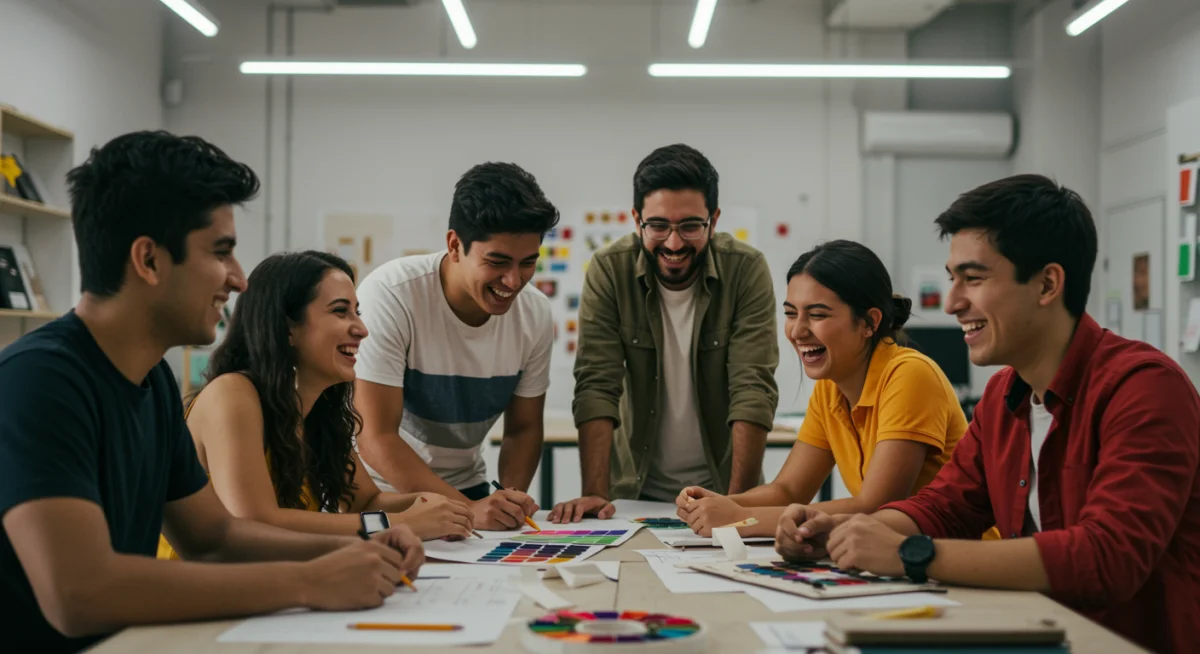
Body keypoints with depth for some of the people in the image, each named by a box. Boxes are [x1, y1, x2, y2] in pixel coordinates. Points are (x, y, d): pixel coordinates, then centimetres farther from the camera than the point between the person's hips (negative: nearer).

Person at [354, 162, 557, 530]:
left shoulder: (536, 315, -7)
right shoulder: (389, 296, -21)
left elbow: (523, 428, 5)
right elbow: (375, 438, -22)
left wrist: (511, 498, -13)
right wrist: (467, 510, -30)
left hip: (465, 488, 3)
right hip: (382, 492, -3)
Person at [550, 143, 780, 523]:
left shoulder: (747, 270, -11)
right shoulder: (608, 271, -9)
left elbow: (754, 391, -16)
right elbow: (597, 386, -13)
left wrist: (738, 501, -25)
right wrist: (595, 492, -22)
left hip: (721, 484, 0)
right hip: (636, 489, 1)